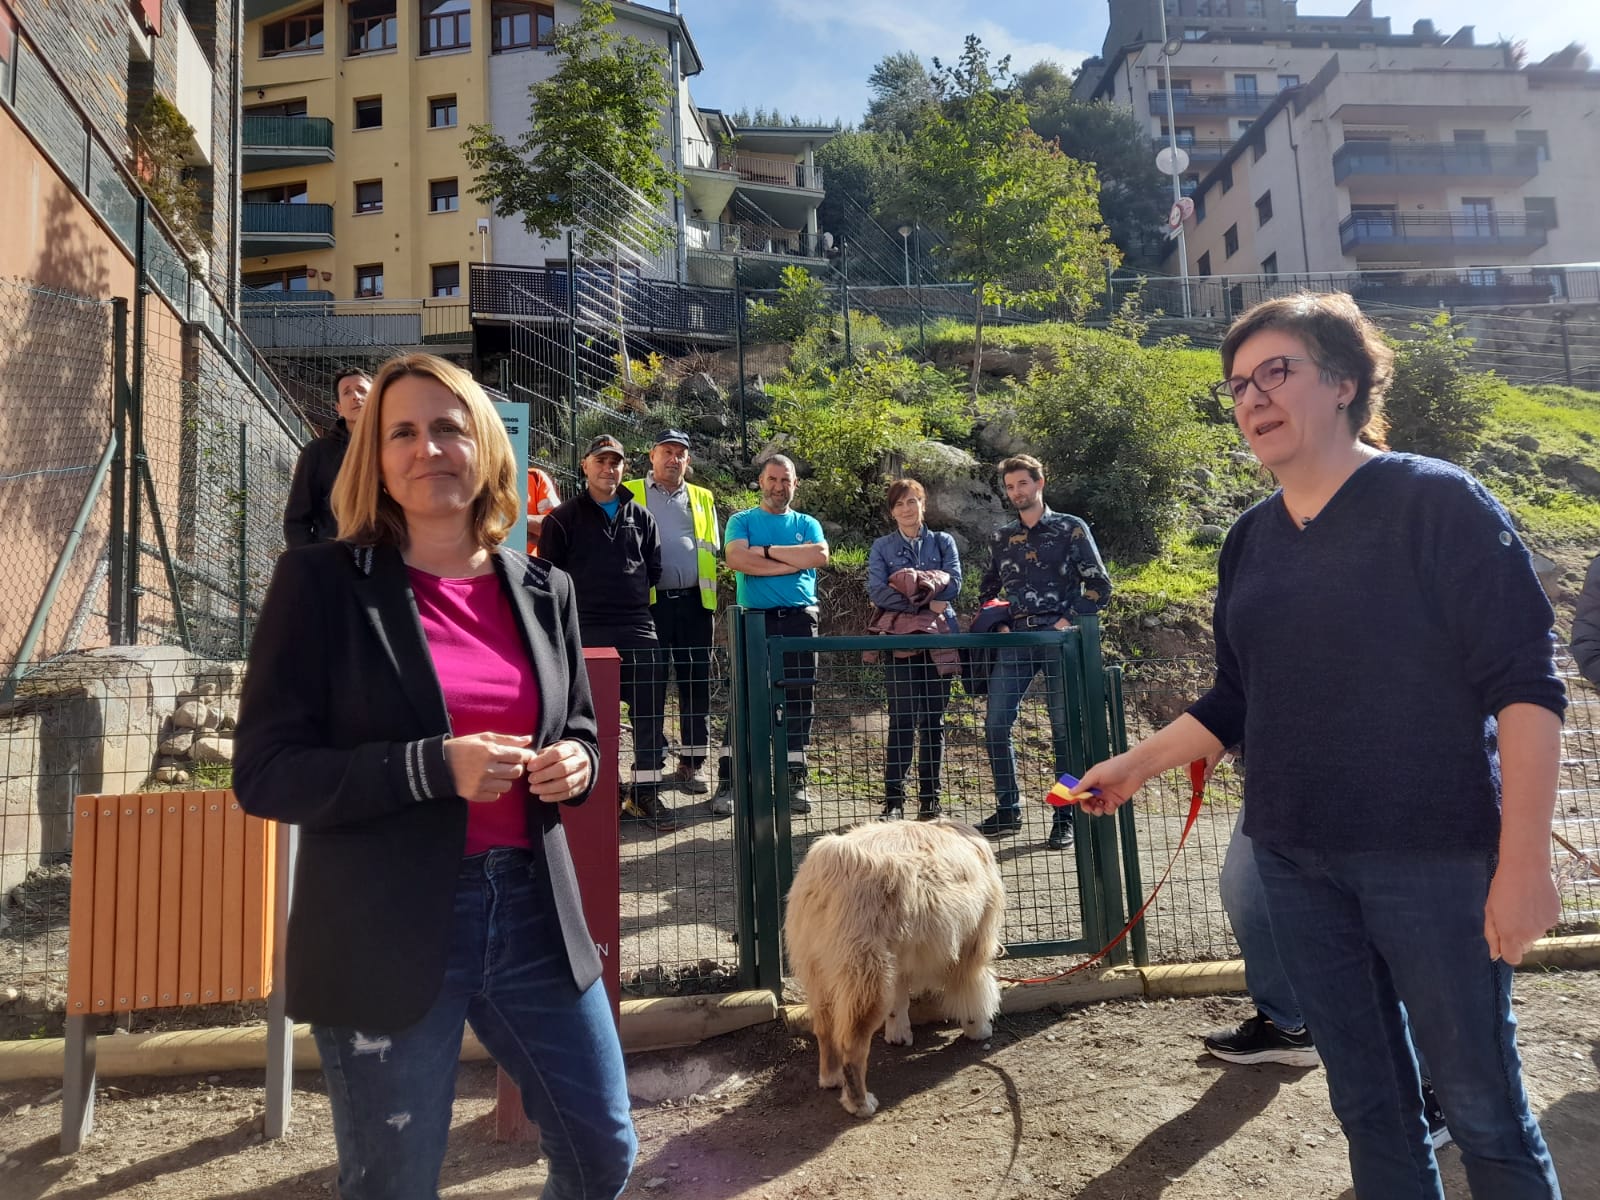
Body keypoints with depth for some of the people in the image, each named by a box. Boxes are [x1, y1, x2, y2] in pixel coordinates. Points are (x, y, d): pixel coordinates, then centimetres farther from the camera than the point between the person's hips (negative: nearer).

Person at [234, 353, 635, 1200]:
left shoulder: (544, 589, 5)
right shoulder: (321, 581, -8)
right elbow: (264, 774, -11)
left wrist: (572, 766, -9)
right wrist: (436, 767, -24)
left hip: (532, 912, 4)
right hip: (385, 933, -4)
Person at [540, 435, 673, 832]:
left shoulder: (640, 517, 15)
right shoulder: (563, 517, 5)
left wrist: (629, 593, 7)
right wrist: (583, 596, 1)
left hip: (637, 626, 3)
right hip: (584, 629, -3)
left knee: (648, 710, 1)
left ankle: (646, 792, 10)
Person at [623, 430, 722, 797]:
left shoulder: (703, 499, 17)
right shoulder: (630, 495, 8)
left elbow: (713, 550, 18)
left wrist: (710, 595, 6)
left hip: (694, 602, 3)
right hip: (651, 602, -3)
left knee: (696, 683, 5)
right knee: (650, 684, 1)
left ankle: (692, 763, 14)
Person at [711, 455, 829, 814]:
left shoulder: (807, 524, 15)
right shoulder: (742, 521, 9)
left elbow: (820, 555, -7)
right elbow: (737, 559, -12)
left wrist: (767, 550, -9)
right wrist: (794, 561, -9)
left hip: (800, 621, 2)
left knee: (799, 701, 3)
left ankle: (795, 780, 13)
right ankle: (728, 781, 1)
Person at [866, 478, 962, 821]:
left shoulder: (942, 542, 13)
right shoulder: (882, 546, 10)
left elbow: (953, 584, -2)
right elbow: (876, 590, -6)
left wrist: (908, 592, -11)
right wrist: (926, 603, -13)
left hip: (938, 638, 2)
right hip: (900, 638, -2)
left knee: (934, 719, 4)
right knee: (902, 718, -9)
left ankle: (930, 799, 11)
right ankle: (894, 801, -5)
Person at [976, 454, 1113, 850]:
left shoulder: (1071, 529, 3)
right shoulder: (1002, 537, 15)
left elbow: (1099, 585, 0)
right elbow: (987, 590, 24)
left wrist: (1069, 620, -9)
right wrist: (998, 624, 7)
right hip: (1015, 639, 4)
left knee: (1065, 729, 0)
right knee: (996, 725, -1)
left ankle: (1065, 819, 9)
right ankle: (1008, 812, 12)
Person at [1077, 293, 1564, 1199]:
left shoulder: (1439, 503, -9)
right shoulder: (1251, 542, 8)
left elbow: (1526, 684, -12)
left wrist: (1524, 859, -17)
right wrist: (1134, 766, 8)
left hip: (1433, 853, -5)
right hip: (1295, 860, 5)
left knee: (1483, 1103, 7)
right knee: (1367, 1099, 16)